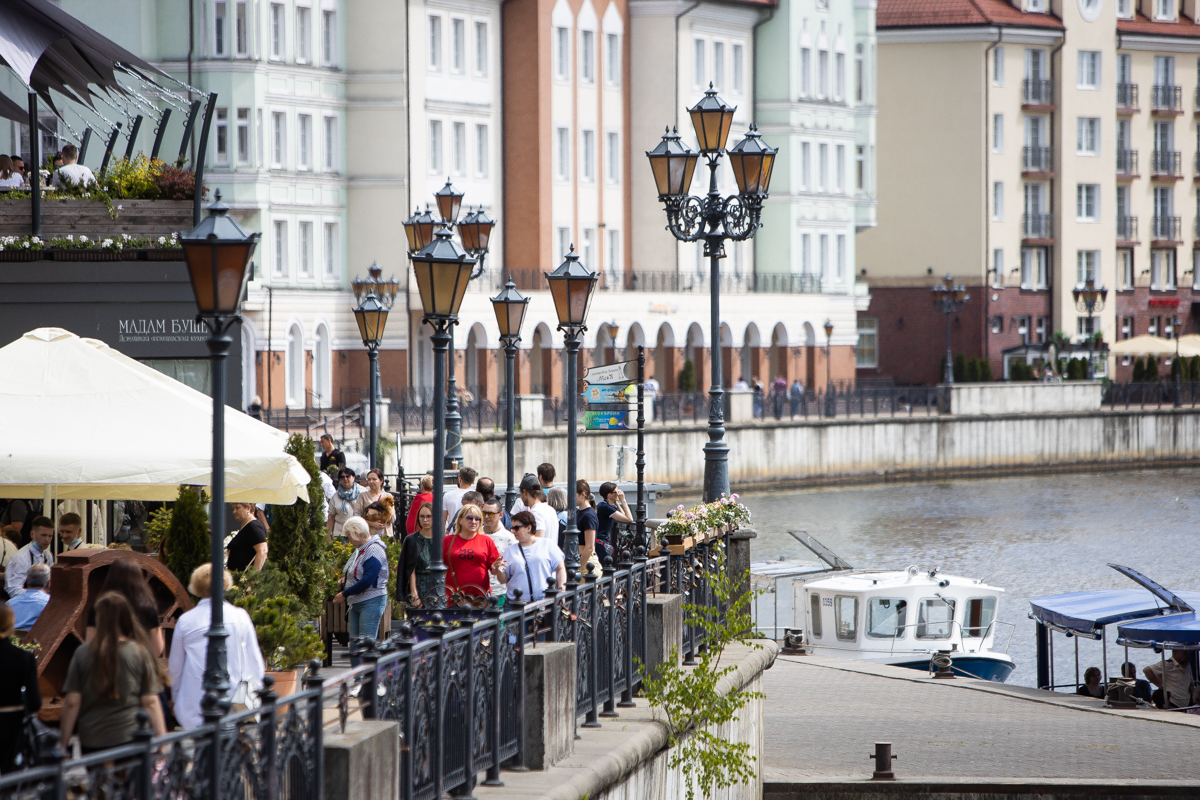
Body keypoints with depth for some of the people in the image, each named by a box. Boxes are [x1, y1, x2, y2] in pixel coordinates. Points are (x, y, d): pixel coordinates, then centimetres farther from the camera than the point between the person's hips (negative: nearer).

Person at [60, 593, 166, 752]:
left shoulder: (83, 653, -1)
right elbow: (150, 701, -3)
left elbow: (71, 702, 0)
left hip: (90, 743, 1)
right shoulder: (139, 653, -2)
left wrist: (64, 743, 8)